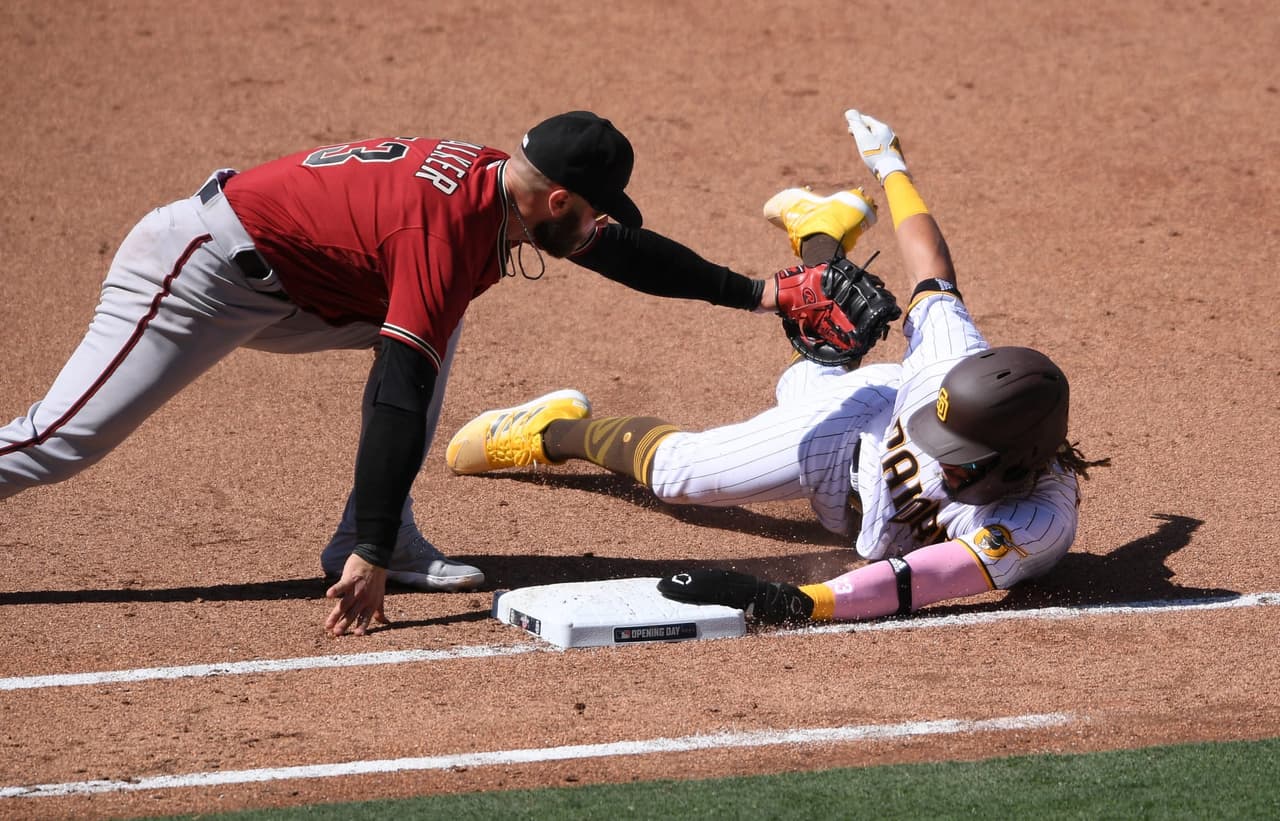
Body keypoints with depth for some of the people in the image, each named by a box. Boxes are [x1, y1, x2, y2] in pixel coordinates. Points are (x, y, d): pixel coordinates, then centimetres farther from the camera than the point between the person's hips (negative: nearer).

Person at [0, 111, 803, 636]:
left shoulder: (496, 178, 0)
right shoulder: (449, 223, -27)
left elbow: (622, 249, 17)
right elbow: (399, 395, -32)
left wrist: (752, 292, 23)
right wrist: (371, 557, -33)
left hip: (271, 281, 10)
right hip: (200, 274, -10)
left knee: (427, 324, 6)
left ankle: (387, 536, 3)